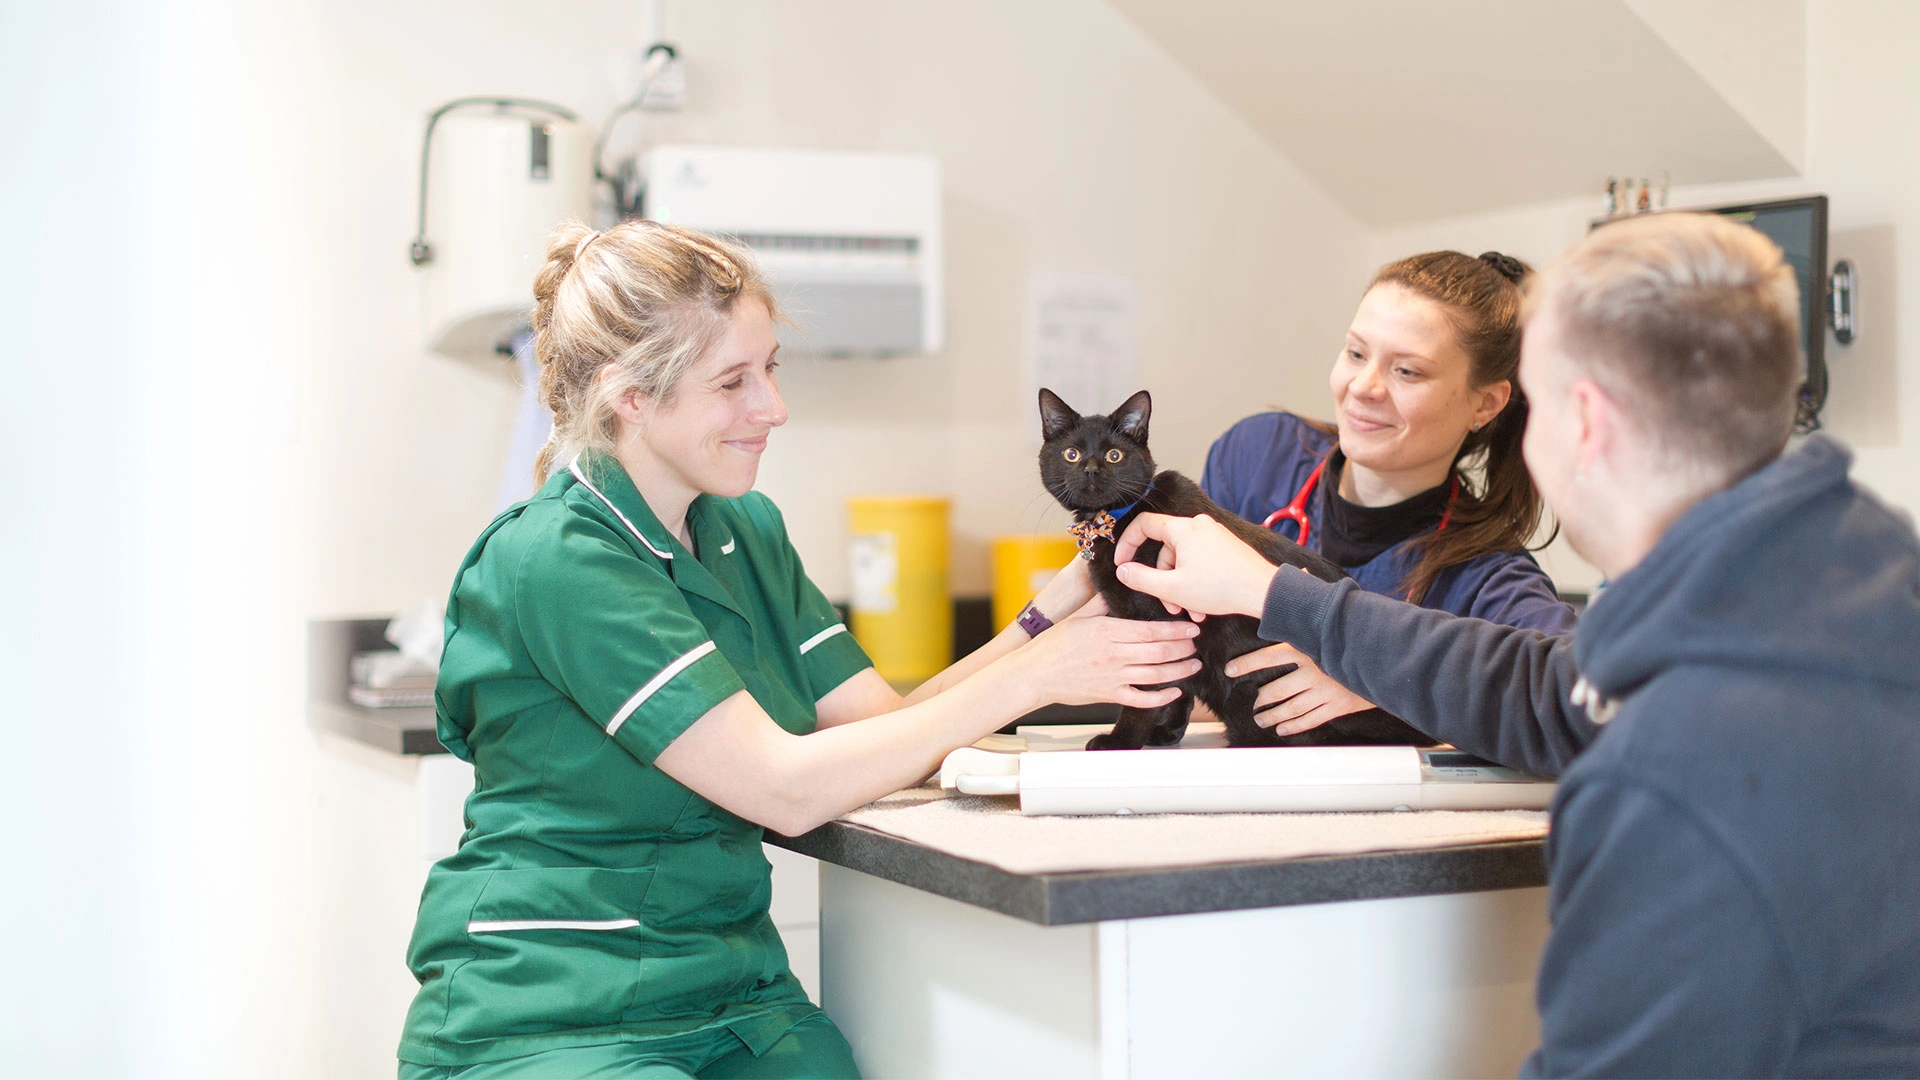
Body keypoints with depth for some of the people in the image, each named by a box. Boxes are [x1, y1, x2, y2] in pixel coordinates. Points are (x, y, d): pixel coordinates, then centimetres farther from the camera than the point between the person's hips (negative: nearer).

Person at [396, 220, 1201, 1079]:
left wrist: (1059, 611, -7)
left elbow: (886, 724, 6)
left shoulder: (745, 533, 11)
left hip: (731, 1002, 8)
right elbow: (784, 787, -20)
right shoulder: (555, 562, -16)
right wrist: (1032, 676, -17)